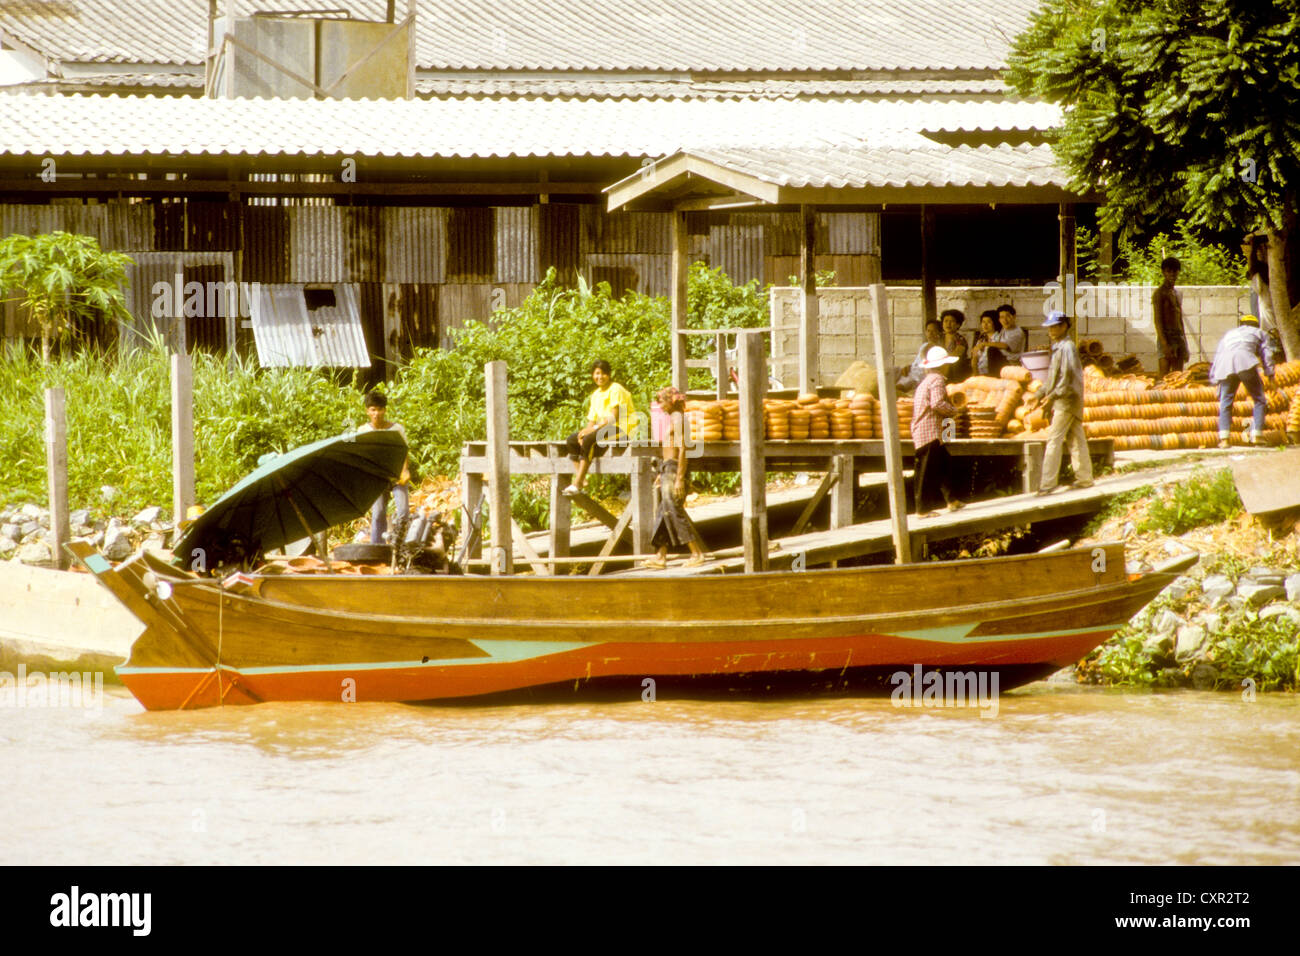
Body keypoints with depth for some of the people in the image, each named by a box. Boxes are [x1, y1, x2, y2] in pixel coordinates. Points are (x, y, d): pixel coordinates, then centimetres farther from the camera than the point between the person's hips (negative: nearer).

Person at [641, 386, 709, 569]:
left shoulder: (677, 419, -13)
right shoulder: (670, 419, 16)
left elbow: (682, 449, -18)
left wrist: (679, 478, -22)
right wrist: (661, 474, 24)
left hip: (675, 467, -10)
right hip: (667, 467, 10)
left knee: (674, 510, -9)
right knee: (662, 511, 9)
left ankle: (698, 553, -7)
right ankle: (661, 556, 11)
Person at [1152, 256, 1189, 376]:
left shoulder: (1178, 294, 18)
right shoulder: (1160, 293, -5)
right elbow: (1158, 320, -12)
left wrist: (1185, 343, 19)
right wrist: (1164, 344, -20)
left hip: (1180, 337, 7)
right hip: (1166, 337, -7)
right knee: (1164, 375, -12)